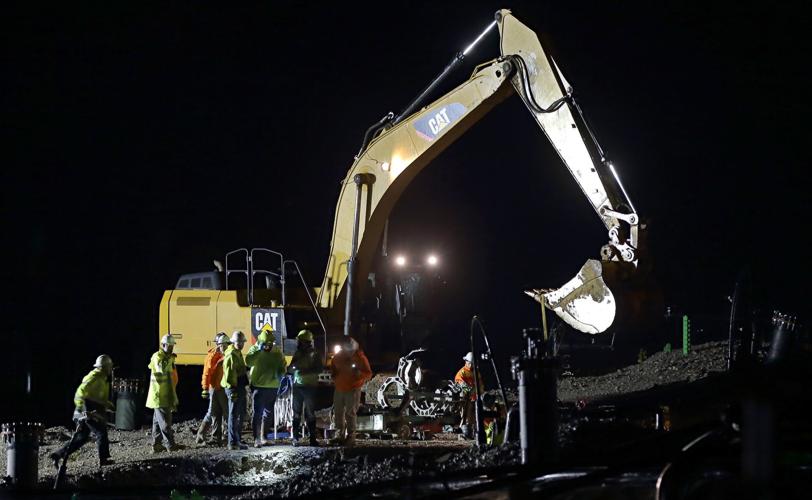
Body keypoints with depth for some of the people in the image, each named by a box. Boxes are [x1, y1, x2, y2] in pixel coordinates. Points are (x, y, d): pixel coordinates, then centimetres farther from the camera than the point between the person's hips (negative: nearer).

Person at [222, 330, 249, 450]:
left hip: (240, 387, 11)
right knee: (234, 415, -8)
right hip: (234, 388, -11)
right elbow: (229, 374, -22)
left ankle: (237, 439, 32)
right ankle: (233, 442, -6)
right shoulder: (231, 355, -16)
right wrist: (232, 390, -25)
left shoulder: (238, 353, 16)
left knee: (241, 413, 20)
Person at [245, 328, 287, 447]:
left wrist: (280, 374, -7)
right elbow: (248, 361, -25)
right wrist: (259, 350, -28)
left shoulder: (277, 352, 4)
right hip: (258, 386, -4)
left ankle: (263, 437, 24)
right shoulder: (255, 350, -6)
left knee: (268, 414, 13)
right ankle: (256, 439, -4)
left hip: (272, 387, 4)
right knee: (257, 413, -6)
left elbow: (283, 366, 14)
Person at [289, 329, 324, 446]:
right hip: (297, 386, 4)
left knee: (310, 413, -3)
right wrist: (294, 367, -9)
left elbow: (320, 368, -10)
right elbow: (290, 369, 14)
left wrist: (307, 371, -23)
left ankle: (312, 437, 0)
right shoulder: (297, 354, 14)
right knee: (296, 413, 3)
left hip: (310, 386, -4)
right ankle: (296, 437, 5)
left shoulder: (314, 355, 1)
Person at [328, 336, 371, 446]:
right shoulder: (338, 356, 4)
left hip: (353, 390, -6)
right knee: (338, 412, 10)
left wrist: (360, 373, -30)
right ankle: (339, 435, 20)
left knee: (350, 413, -7)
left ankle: (351, 437, -3)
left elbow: (368, 374, -11)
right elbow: (332, 366, 24)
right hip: (339, 389, 6)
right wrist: (334, 373, 3)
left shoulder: (360, 358, -11)